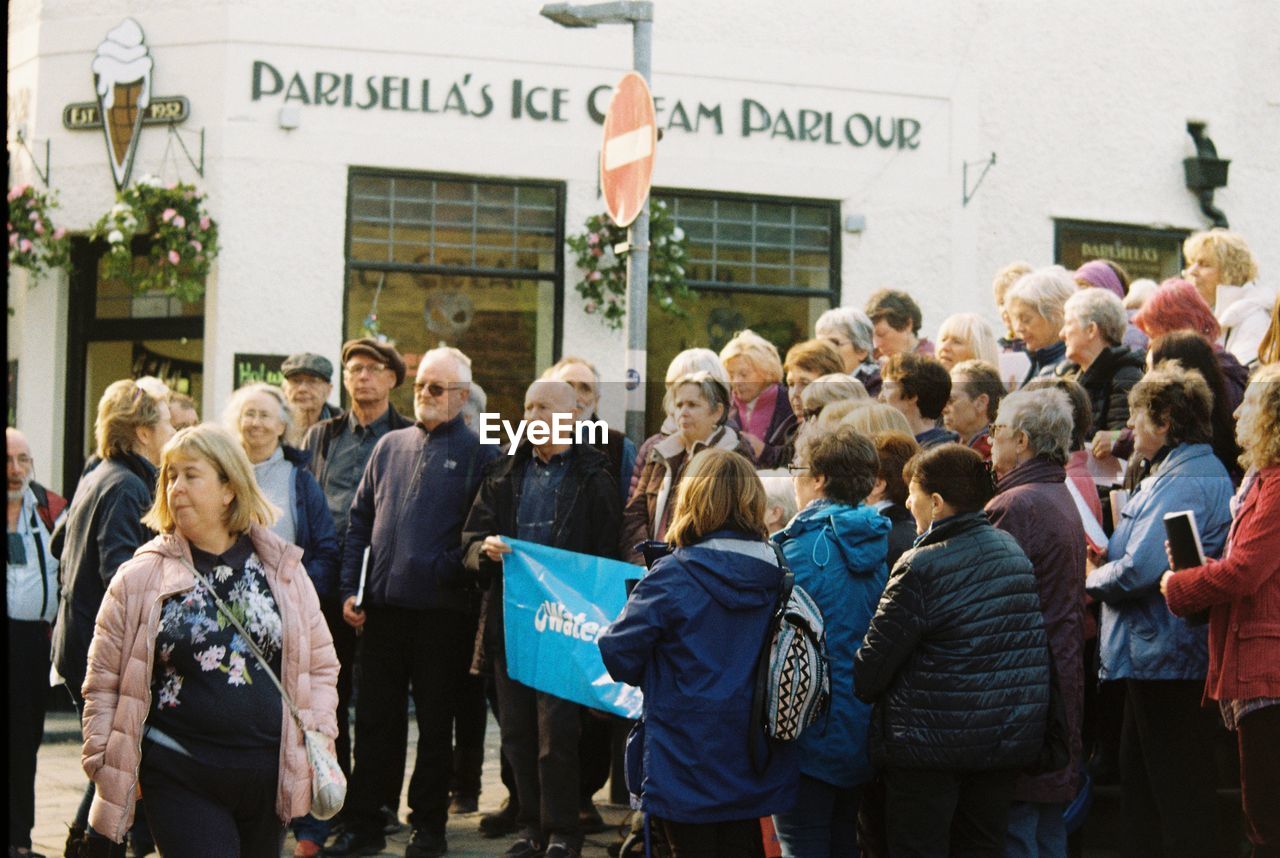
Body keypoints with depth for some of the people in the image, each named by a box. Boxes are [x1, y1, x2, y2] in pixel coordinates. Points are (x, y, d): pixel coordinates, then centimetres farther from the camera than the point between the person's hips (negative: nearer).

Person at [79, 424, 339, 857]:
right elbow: (104, 680, 3)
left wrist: (317, 737, 1)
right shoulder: (141, 577, -1)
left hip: (268, 775, 3)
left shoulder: (282, 569, 6)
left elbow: (320, 663, 12)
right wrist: (106, 764, -2)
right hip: (179, 782, -3)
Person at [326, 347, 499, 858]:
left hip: (442, 611, -4)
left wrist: (451, 570, -16)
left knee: (435, 724, 7)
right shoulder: (390, 447, 11)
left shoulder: (479, 454, -3)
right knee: (374, 720, 7)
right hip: (382, 607, 4)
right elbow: (360, 521, 13)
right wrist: (352, 589, 5)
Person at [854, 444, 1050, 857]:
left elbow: (873, 664, -15)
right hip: (1010, 742, 7)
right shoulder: (1012, 550, 6)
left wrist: (856, 692, 5)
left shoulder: (921, 567, -17)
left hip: (932, 743, -7)